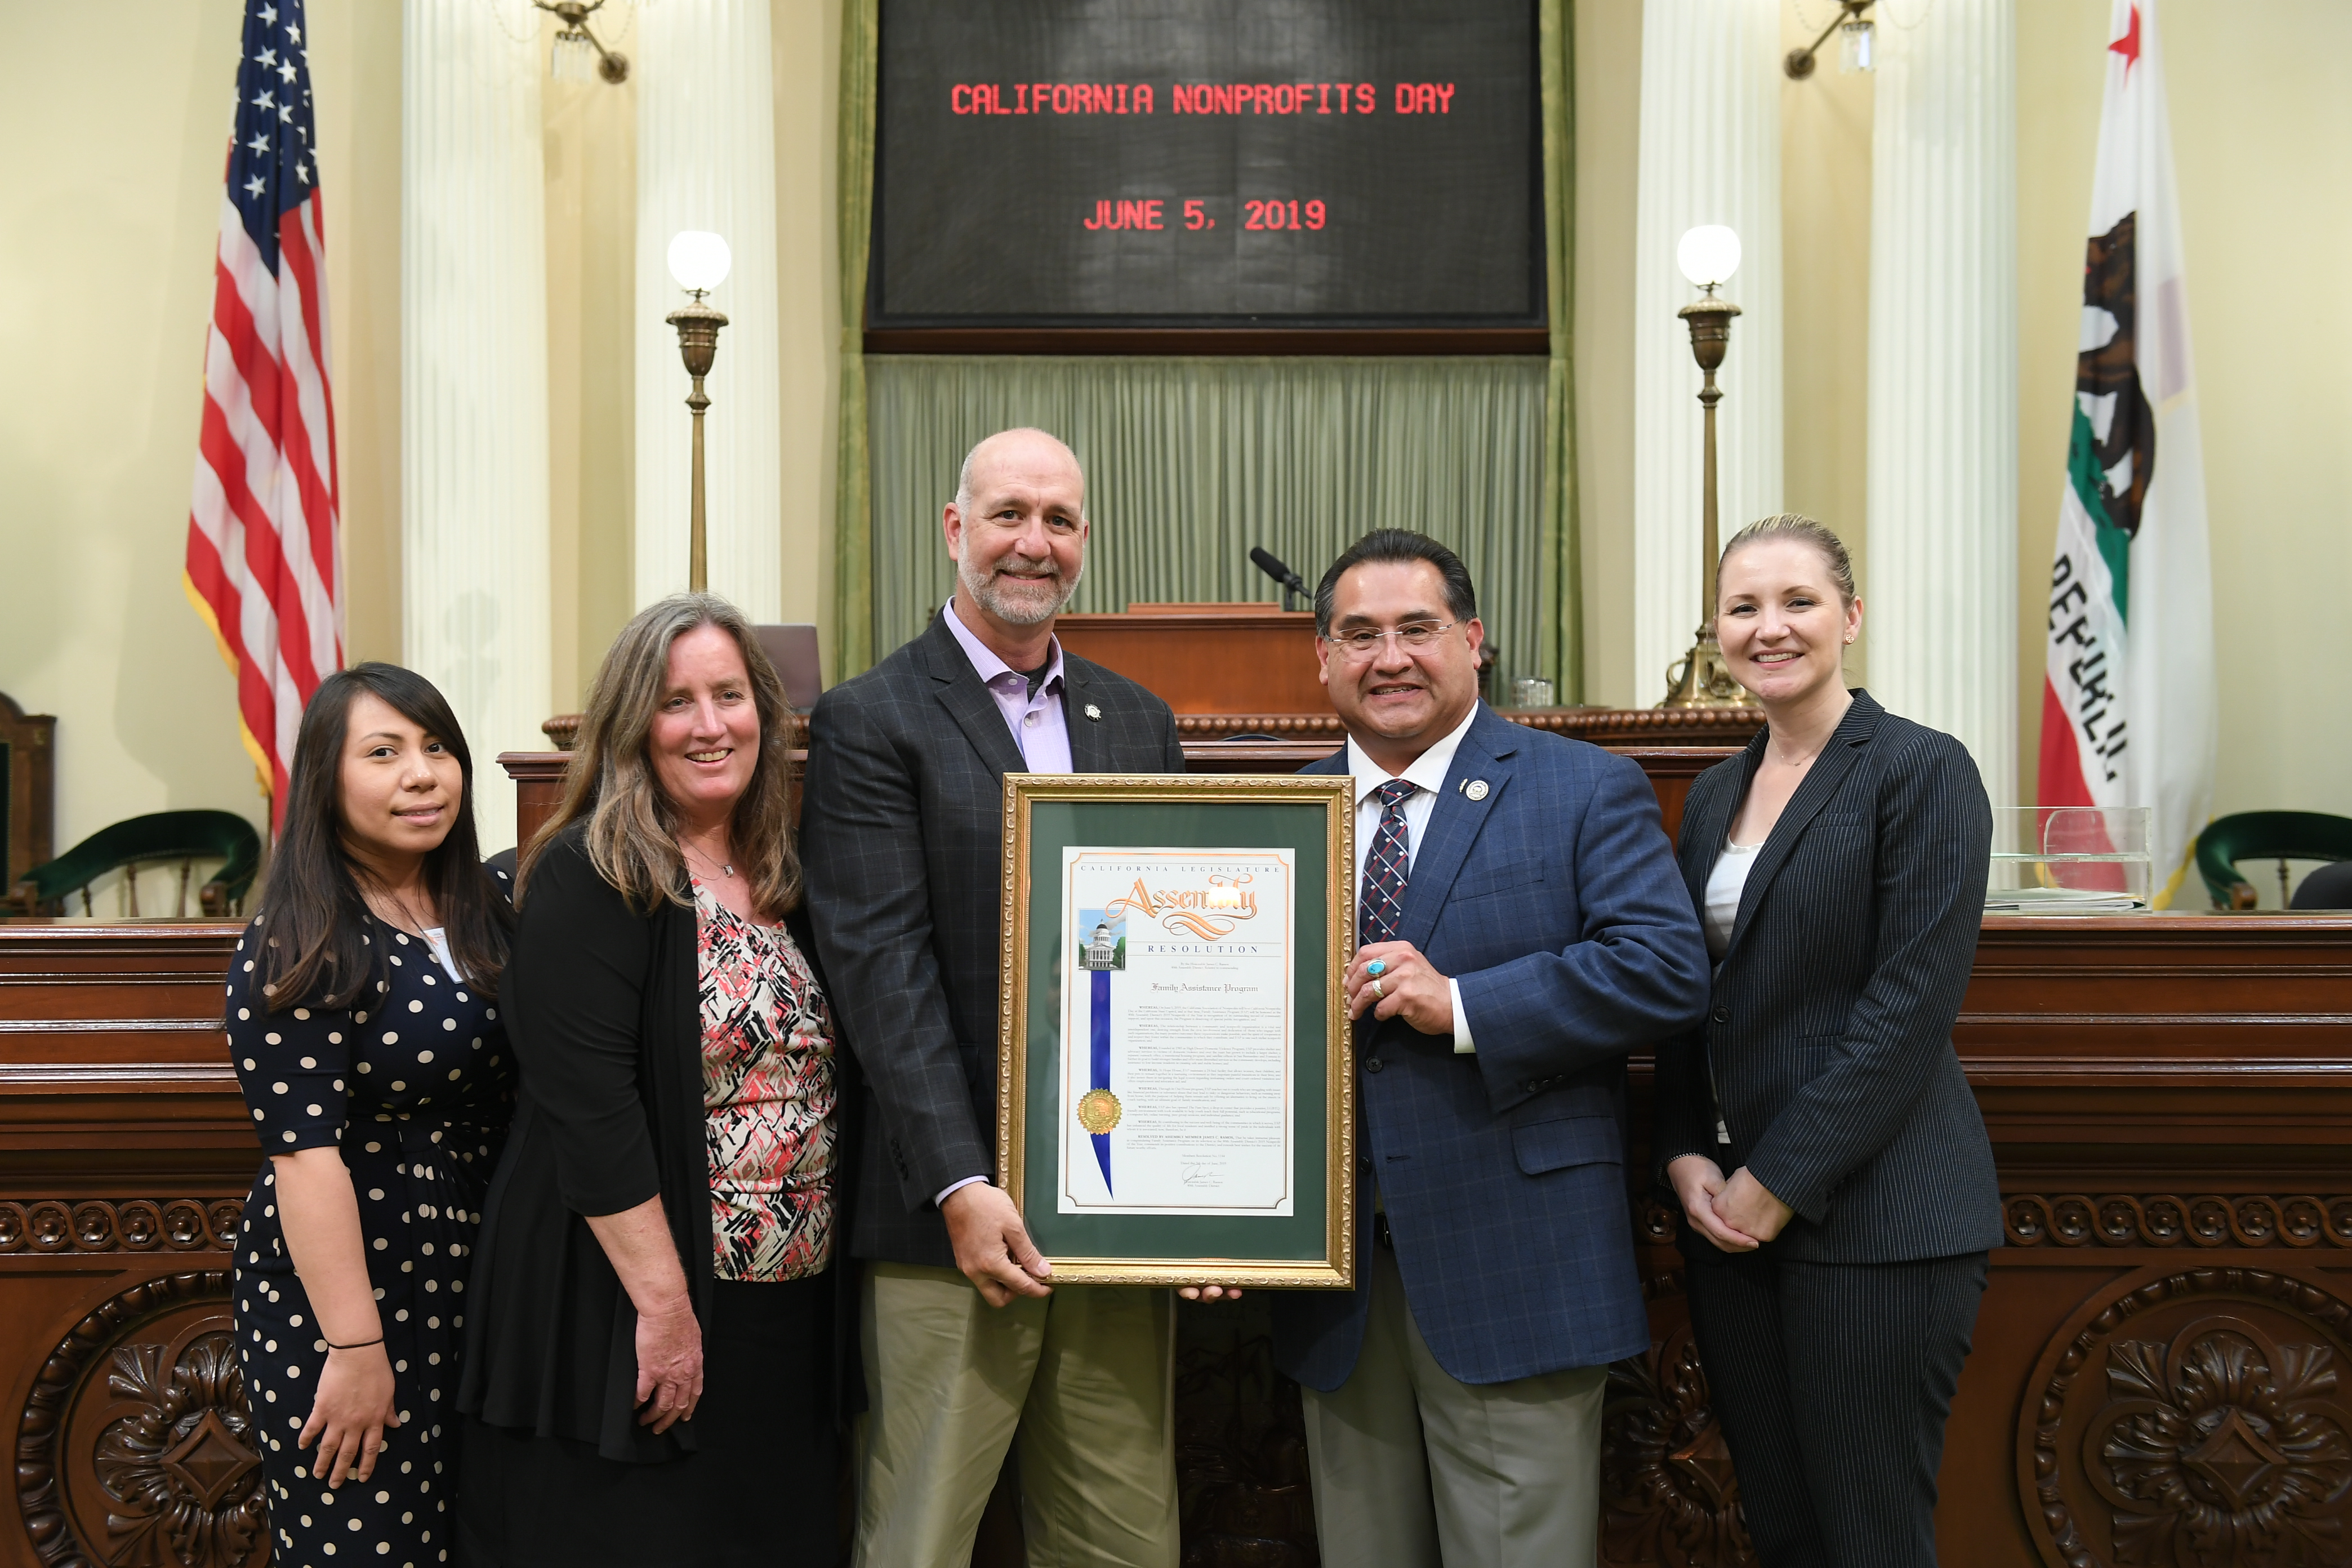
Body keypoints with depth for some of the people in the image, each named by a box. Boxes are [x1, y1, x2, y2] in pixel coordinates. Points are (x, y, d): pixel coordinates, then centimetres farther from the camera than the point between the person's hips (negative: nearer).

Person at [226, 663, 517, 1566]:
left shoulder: (487, 915, 7)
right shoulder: (297, 948, -13)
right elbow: (305, 1152, -18)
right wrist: (353, 1347, -21)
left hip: (473, 1289, 6)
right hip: (340, 1297, -6)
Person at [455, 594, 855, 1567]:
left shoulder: (785, 881, 10)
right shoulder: (588, 877, -11)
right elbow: (588, 1104, -18)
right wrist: (662, 1304, -20)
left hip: (784, 1320, 6)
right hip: (623, 1318, -6)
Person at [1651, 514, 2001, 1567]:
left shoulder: (1922, 770, -8)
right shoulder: (1715, 794, 13)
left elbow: (1911, 1010, -15)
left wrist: (1781, 1183, -15)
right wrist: (1685, 1157, 0)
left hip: (1870, 1213, -6)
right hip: (1730, 1207, 7)